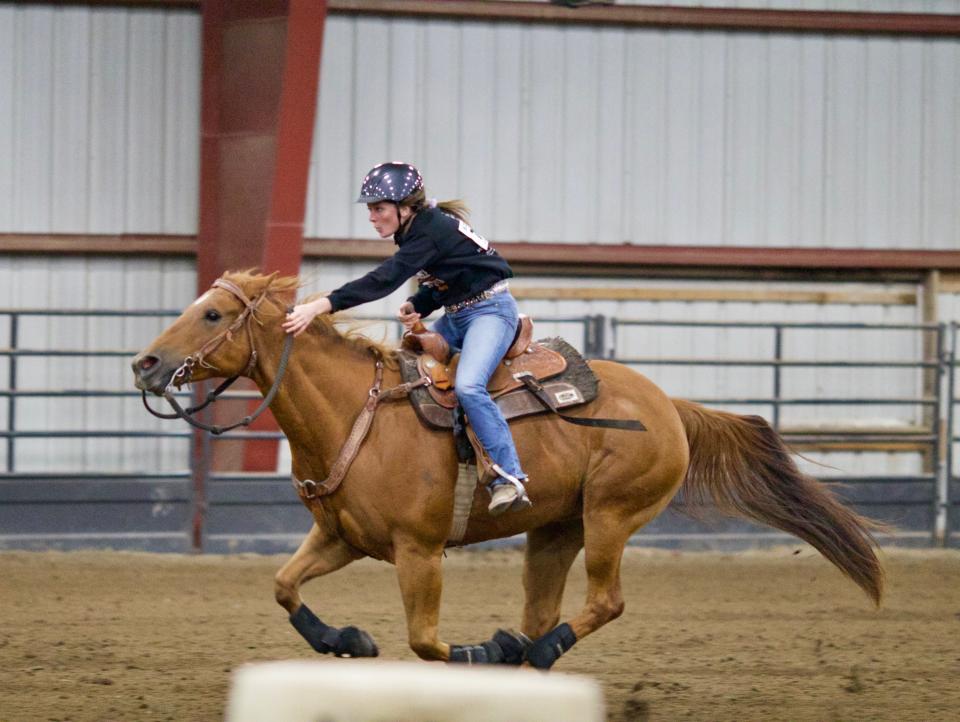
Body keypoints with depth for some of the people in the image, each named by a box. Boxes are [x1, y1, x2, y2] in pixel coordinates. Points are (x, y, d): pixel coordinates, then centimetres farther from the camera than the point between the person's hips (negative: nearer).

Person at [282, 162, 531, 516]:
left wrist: (319, 307, -42)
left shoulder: (429, 233, -24)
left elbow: (384, 280, -35)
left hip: (490, 310, -11)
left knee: (467, 385, -29)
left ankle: (509, 480, -30)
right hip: (456, 315, 11)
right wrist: (417, 307, -7)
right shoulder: (416, 230, 5)